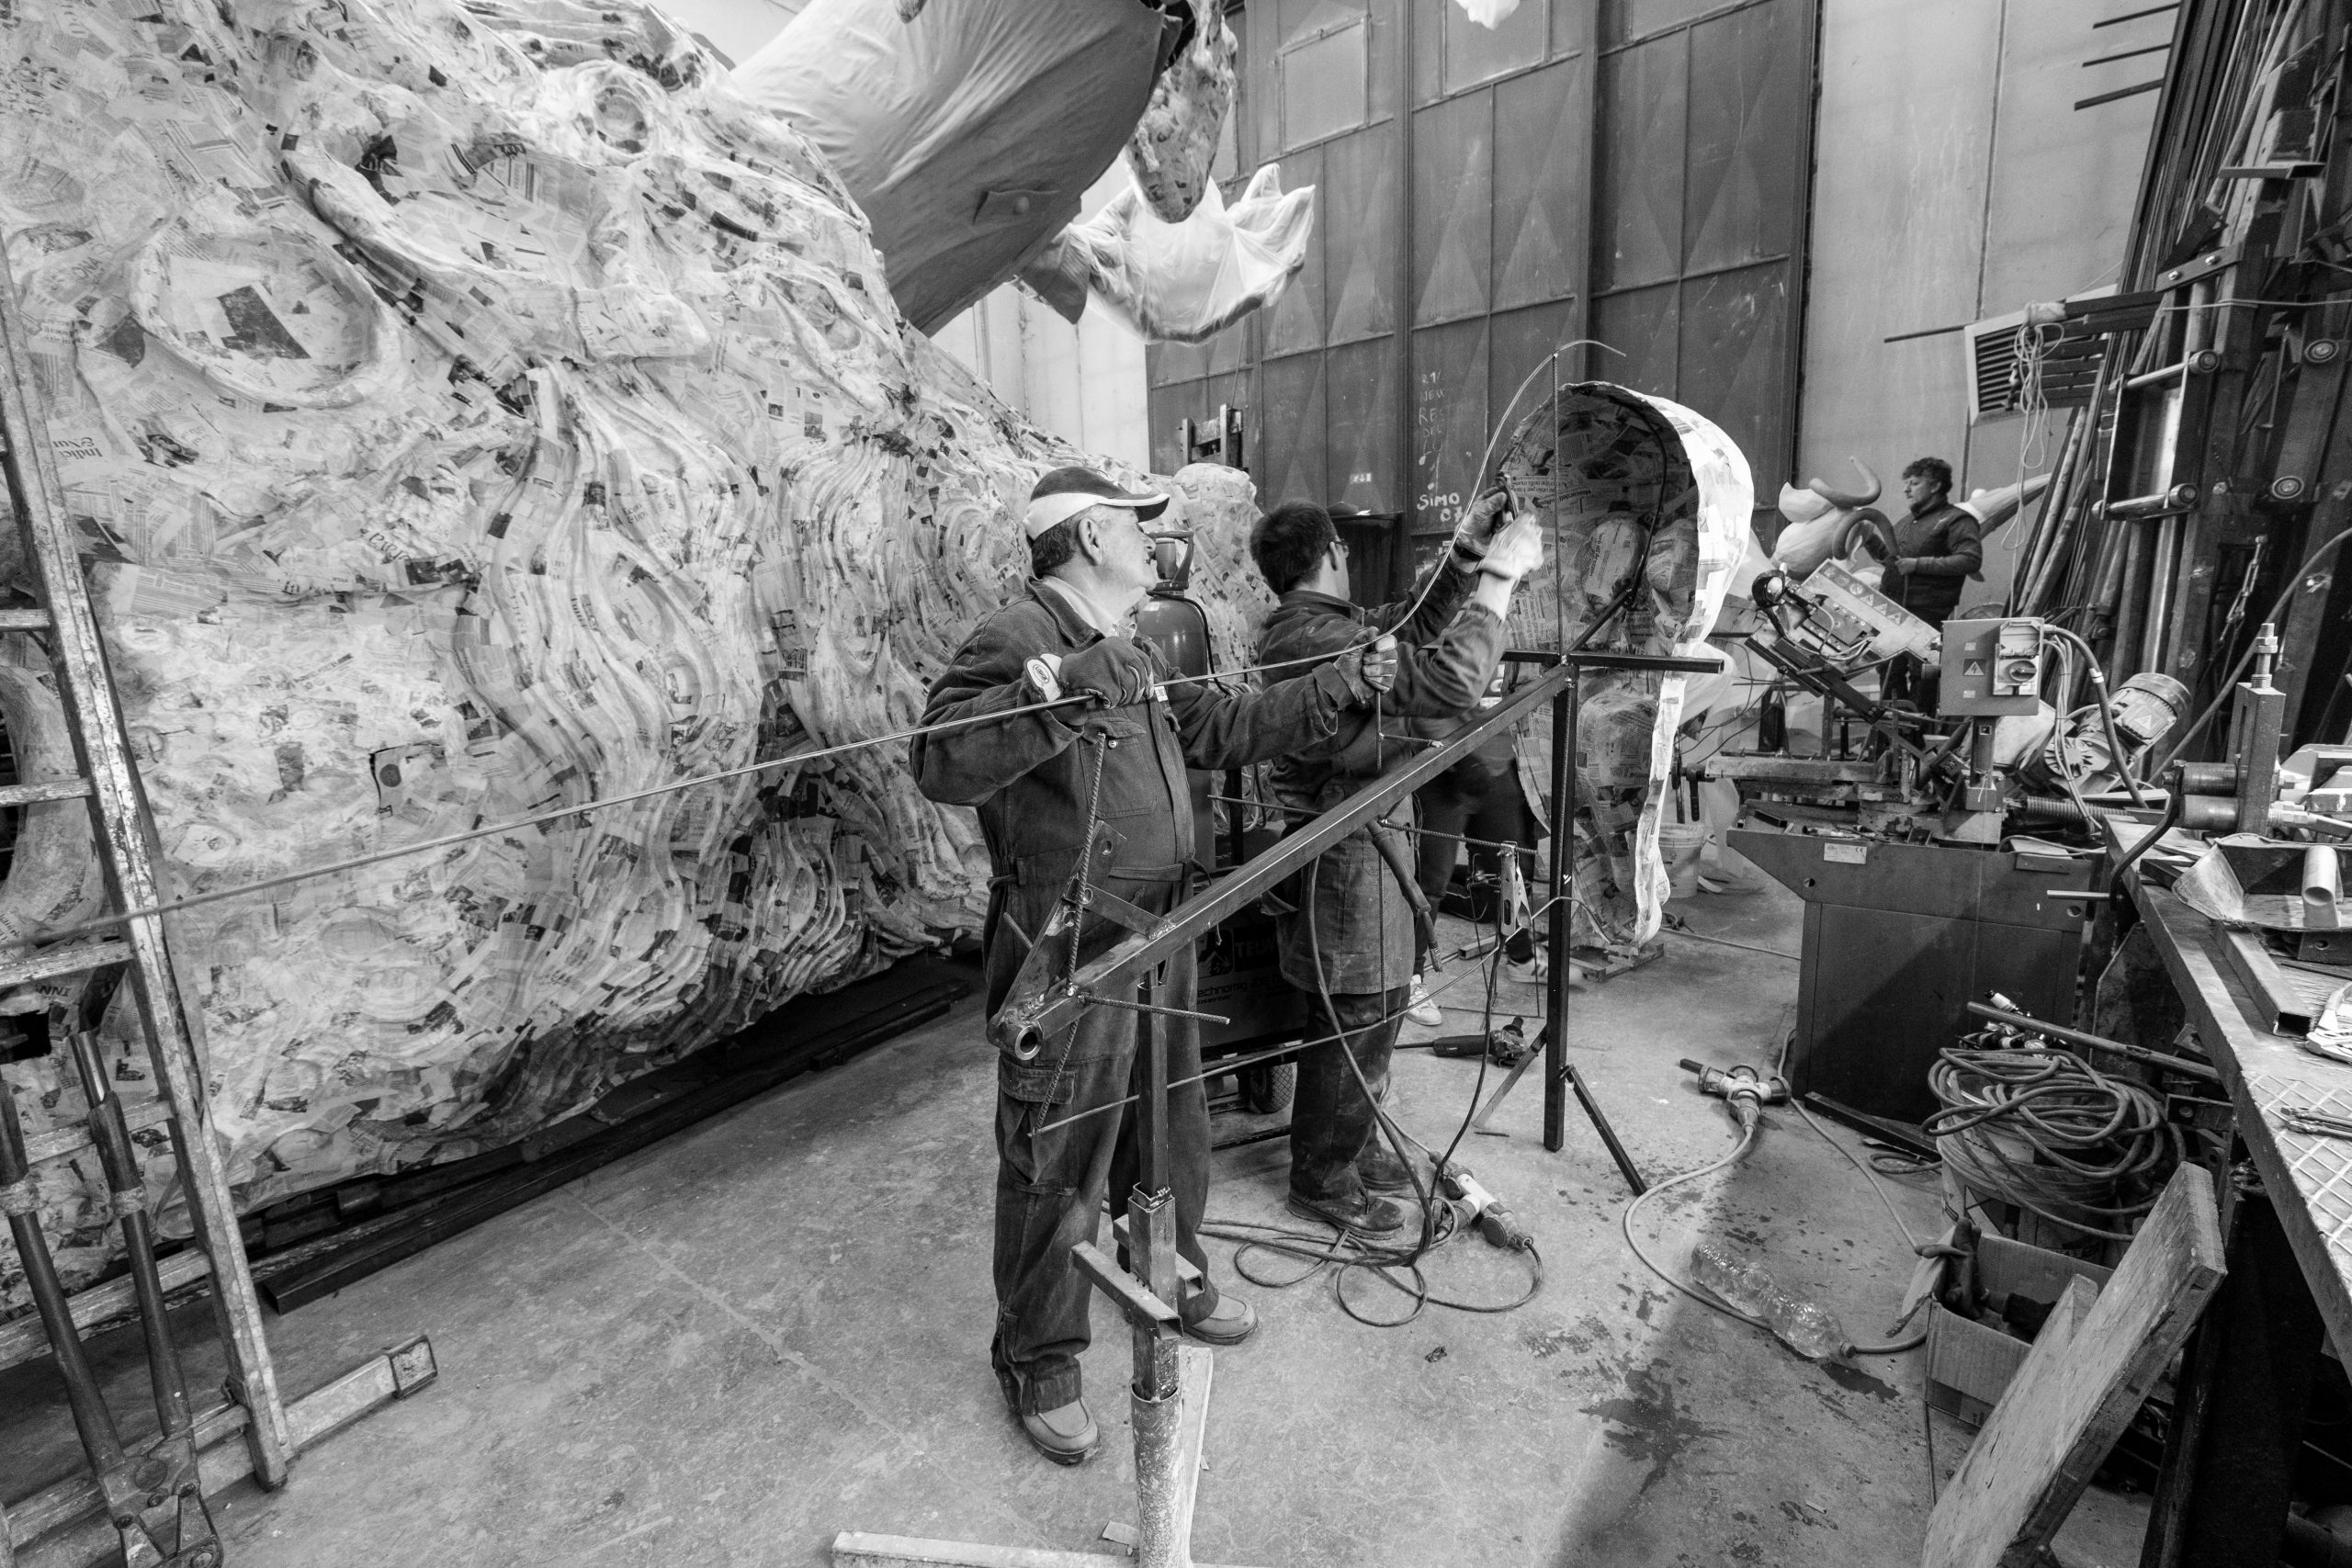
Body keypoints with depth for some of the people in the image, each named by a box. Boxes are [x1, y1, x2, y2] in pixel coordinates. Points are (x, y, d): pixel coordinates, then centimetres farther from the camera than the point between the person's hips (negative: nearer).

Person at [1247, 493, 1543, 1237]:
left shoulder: (1299, 629, 10)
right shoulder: (1321, 639, -23)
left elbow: (1408, 627, 17)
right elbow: (1452, 680, -29)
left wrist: (1467, 555, 8)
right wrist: (1501, 574, -20)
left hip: (1350, 842, 10)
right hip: (1347, 854, -10)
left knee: (1370, 1010, 21)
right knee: (1360, 1019, 3)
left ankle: (1348, 1146, 38)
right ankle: (1322, 1178, 21)